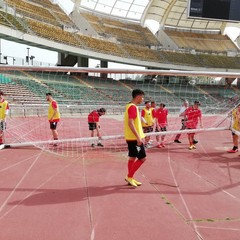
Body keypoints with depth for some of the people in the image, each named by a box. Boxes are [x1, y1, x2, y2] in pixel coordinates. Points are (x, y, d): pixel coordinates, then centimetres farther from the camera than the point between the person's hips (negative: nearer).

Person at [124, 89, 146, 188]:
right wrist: (138, 137, -26)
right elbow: (130, 123, -25)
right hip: (134, 138, -10)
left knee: (132, 157, 14)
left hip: (131, 137, 10)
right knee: (142, 158, -4)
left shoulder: (130, 106, 14)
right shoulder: (133, 107, -16)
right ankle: (129, 177, 3)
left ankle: (130, 179, 22)